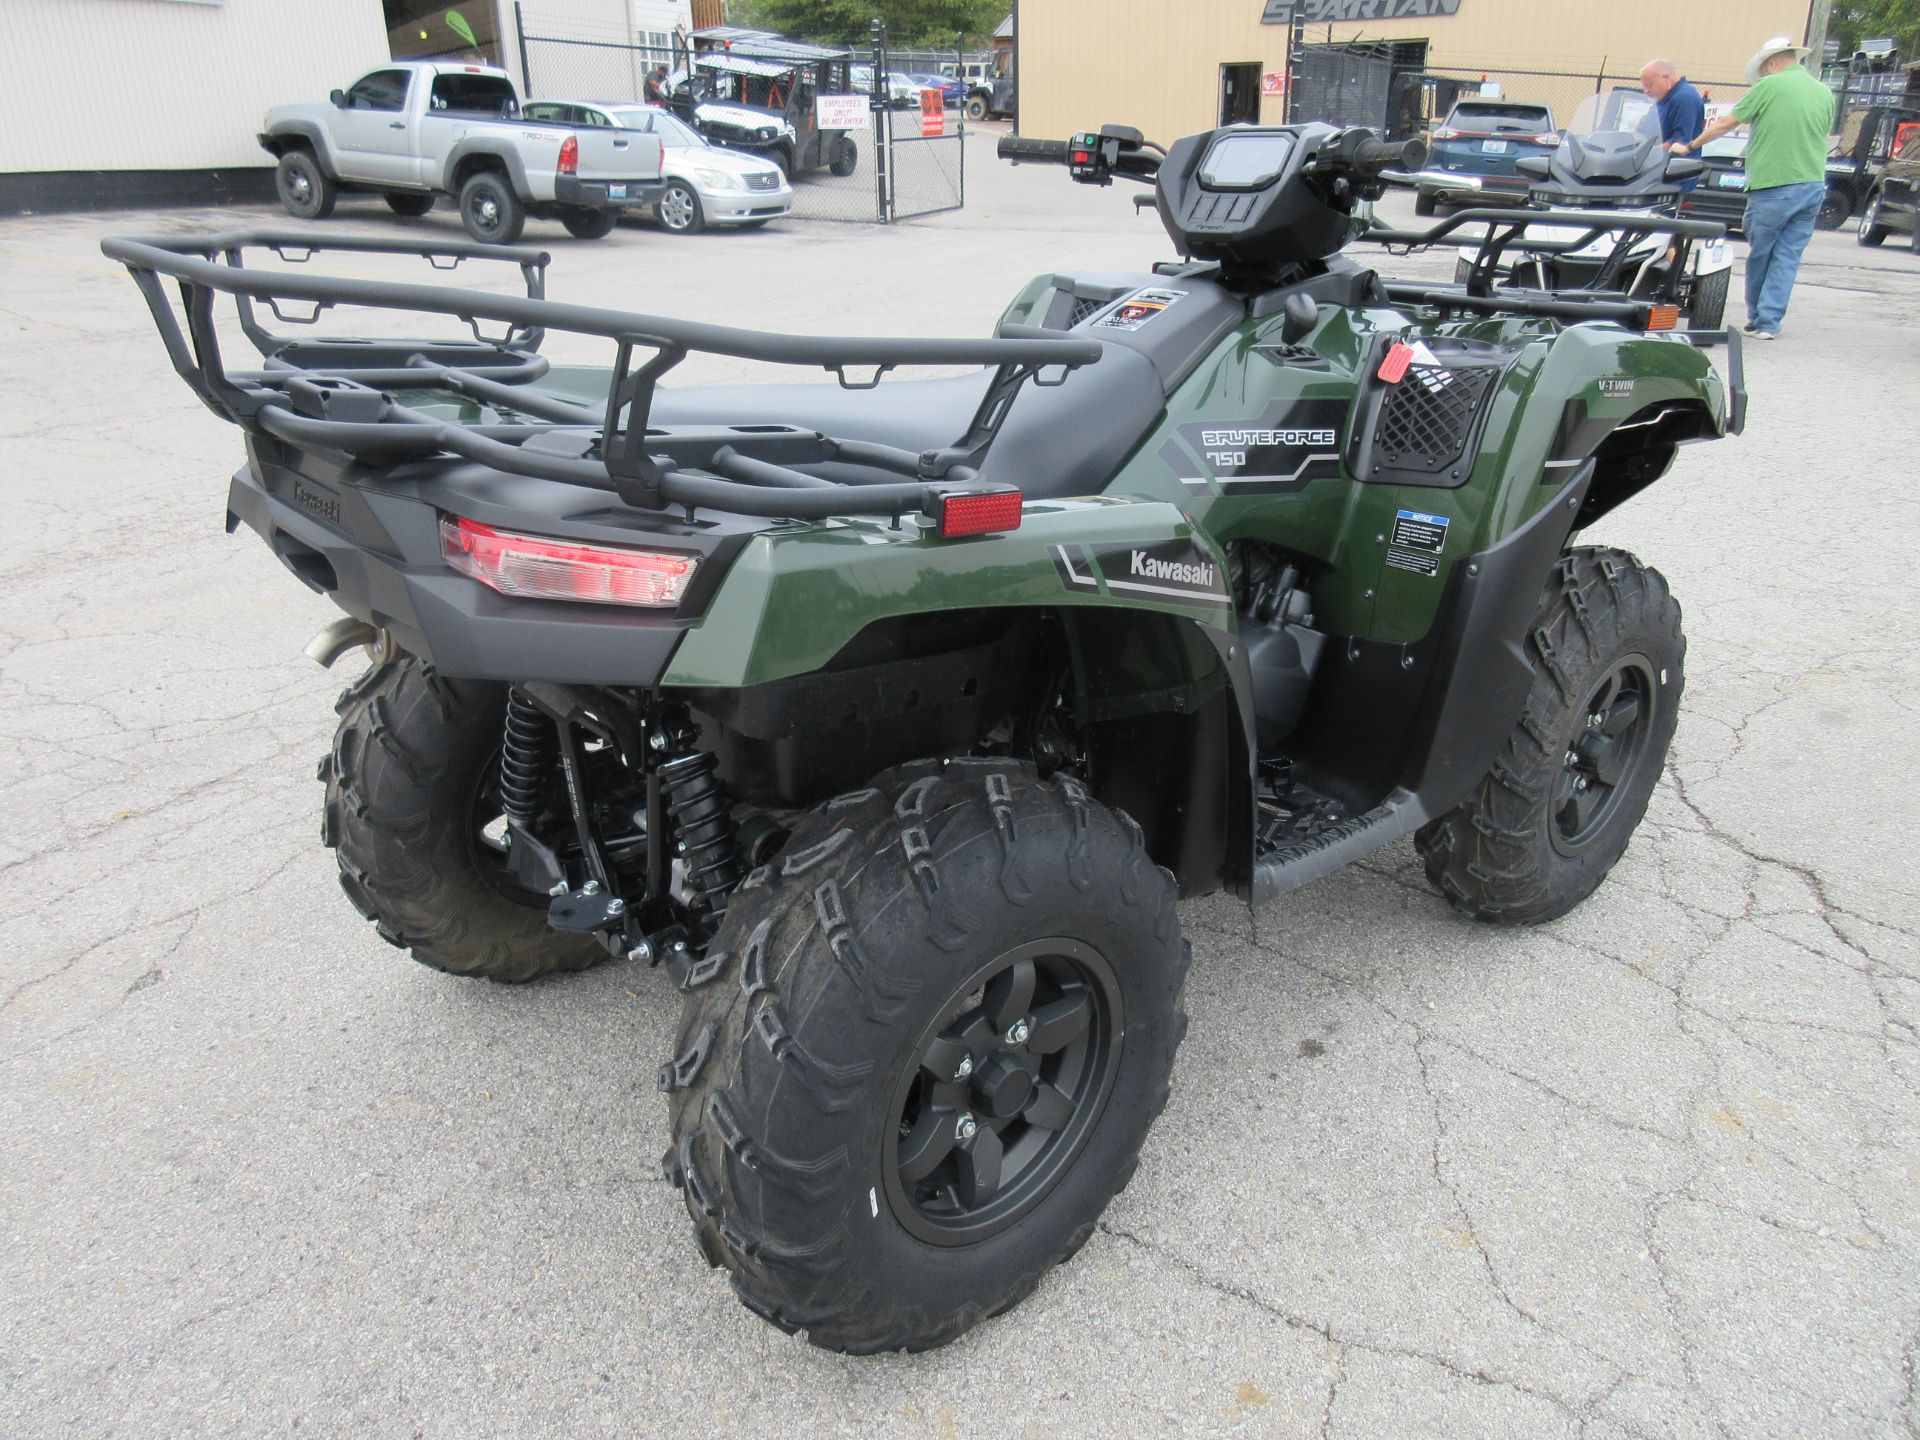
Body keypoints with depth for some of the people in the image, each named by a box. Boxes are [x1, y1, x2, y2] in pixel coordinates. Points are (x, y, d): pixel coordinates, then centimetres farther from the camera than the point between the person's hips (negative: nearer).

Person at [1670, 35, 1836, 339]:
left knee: (1759, 255, 8)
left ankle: (1757, 319, 16)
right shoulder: (1825, 93, 11)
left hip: (1773, 186, -5)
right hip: (1813, 186, 5)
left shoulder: (1770, 86, -5)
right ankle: (1770, 322, 4)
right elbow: (1825, 137, 18)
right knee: (1788, 256, 6)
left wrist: (1690, 146, 11)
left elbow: (1726, 123, 0)